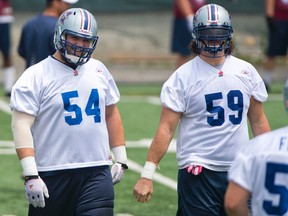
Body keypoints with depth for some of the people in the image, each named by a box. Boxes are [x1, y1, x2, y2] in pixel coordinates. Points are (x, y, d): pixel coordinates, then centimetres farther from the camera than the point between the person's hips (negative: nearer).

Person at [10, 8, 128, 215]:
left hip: (97, 173, 3)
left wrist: (120, 159, 18)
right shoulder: (36, 76, -6)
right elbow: (21, 125, -12)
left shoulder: (99, 70, 12)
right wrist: (31, 175, -20)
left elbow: (111, 114, 22)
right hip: (53, 174, -3)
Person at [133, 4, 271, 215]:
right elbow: (166, 128, -7)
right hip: (199, 171, -4)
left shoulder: (246, 72, 9)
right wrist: (147, 174, -12)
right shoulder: (183, 76, -4)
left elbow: (258, 121, 16)